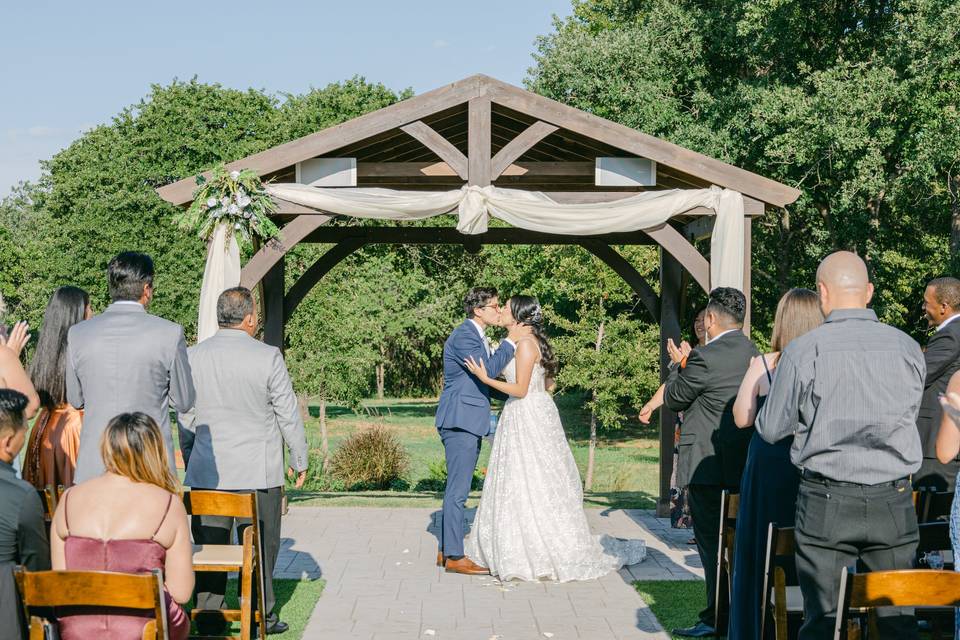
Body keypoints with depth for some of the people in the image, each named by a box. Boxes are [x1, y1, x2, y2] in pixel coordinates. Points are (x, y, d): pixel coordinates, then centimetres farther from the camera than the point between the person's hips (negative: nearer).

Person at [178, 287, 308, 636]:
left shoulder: (193, 356, 2)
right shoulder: (268, 357, -9)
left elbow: (185, 418, 9)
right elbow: (288, 414, -3)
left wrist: (189, 462, 19)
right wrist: (299, 460, 8)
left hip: (206, 472, 3)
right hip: (258, 471, -3)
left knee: (209, 545, 8)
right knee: (259, 546, 7)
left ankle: (209, 618, 10)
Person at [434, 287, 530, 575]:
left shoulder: (477, 336, 18)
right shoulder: (463, 336, -14)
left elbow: (489, 370, 21)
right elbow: (488, 370, -24)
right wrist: (511, 340, -17)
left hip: (469, 422, 10)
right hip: (460, 421, -10)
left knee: (457, 489, 13)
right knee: (458, 491, -8)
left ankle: (446, 551, 20)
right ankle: (454, 557, -6)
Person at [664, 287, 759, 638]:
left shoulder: (705, 357, -18)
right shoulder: (754, 355, 7)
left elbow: (673, 398, -4)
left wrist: (679, 363, 12)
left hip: (707, 467, -8)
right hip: (742, 465, 8)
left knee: (712, 543, -1)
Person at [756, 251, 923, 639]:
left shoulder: (803, 350, -9)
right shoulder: (907, 348, 0)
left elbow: (771, 429, -1)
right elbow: (907, 415, 13)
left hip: (826, 500, -2)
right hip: (893, 501, 3)